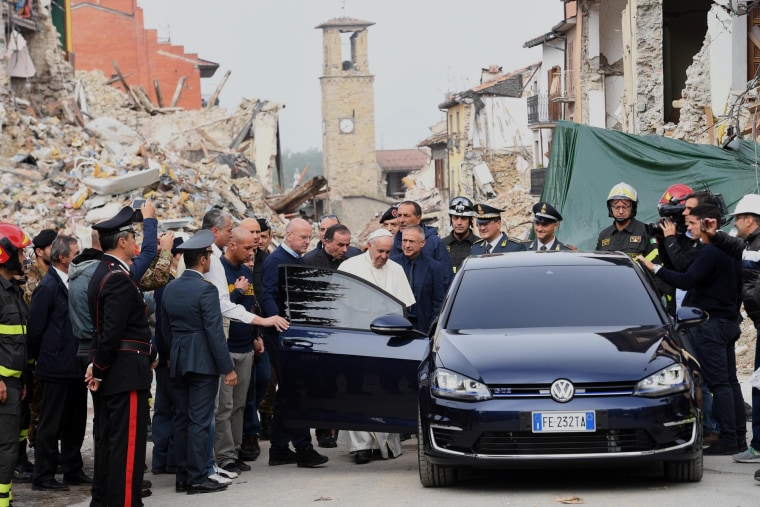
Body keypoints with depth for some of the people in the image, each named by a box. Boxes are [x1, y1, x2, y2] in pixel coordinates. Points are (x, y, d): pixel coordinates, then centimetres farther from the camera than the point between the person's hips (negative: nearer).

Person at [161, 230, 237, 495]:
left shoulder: (170, 289, 8)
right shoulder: (206, 289, -15)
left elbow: (165, 329, 14)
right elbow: (215, 332, -16)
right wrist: (228, 368, -11)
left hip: (178, 363, 7)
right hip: (203, 362, -7)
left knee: (182, 420, 10)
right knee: (200, 421, -4)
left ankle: (182, 476, 14)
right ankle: (197, 478, -3)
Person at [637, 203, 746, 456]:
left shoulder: (710, 252, -16)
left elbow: (688, 280, -26)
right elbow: (738, 289, 21)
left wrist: (655, 269, -22)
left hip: (711, 324, -10)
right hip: (729, 322, 10)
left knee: (719, 383, -10)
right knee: (730, 381, 11)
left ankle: (728, 439, -11)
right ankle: (739, 437, 13)